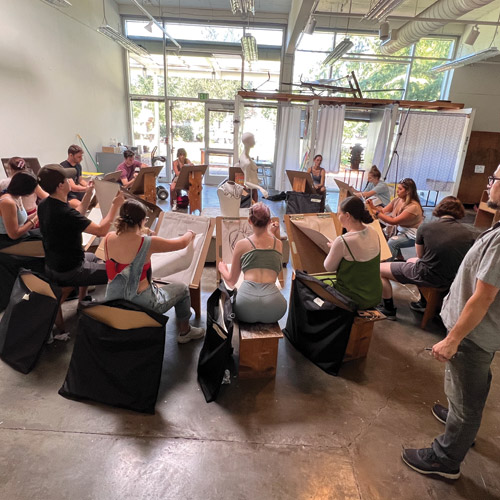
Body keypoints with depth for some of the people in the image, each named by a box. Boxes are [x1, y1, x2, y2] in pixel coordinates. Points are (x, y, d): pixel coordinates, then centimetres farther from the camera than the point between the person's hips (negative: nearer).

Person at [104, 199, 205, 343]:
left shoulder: (109, 238, -9)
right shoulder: (147, 243, -23)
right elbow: (182, 243, -9)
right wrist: (190, 234, 13)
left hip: (113, 300, 6)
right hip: (141, 304, -6)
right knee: (182, 288, 18)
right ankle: (184, 332, 36)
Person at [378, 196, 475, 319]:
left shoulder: (425, 228, -12)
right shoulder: (468, 234, -6)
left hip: (427, 277, -5)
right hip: (451, 280, 6)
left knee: (380, 269, 9)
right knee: (411, 261, 32)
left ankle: (389, 310, 17)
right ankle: (424, 303, 35)